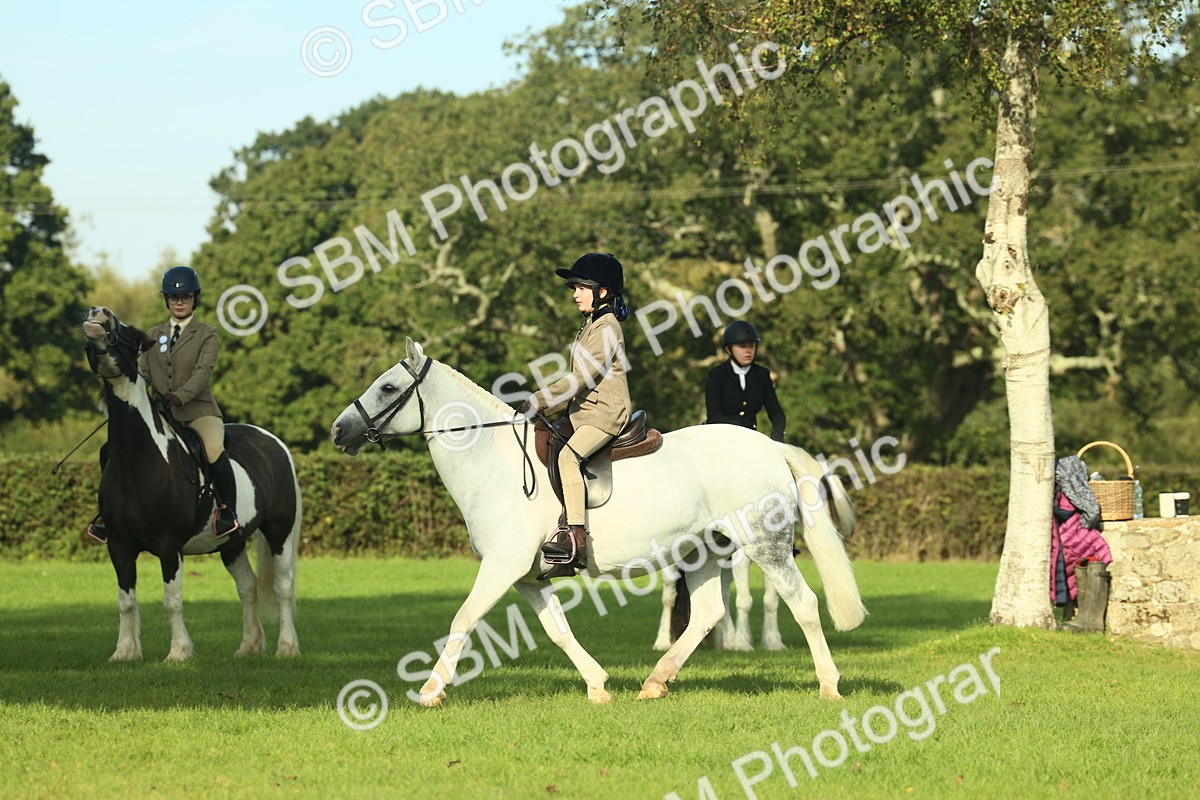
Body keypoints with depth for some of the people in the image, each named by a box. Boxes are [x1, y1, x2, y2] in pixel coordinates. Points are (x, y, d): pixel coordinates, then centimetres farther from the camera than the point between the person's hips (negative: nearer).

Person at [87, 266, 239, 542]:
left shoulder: (206, 334, 3)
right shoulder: (153, 335, 17)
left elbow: (203, 371, -11)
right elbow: (143, 373, 11)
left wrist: (180, 396, -29)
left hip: (199, 412, -5)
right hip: (162, 415, 5)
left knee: (213, 450, -35)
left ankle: (228, 511, -21)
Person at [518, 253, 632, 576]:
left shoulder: (606, 329, -12)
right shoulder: (591, 326, 20)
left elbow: (581, 376, -20)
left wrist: (540, 401, -20)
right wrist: (551, 406, 14)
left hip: (605, 414, -11)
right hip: (584, 413, 11)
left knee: (568, 455, -28)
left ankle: (575, 536, -35)